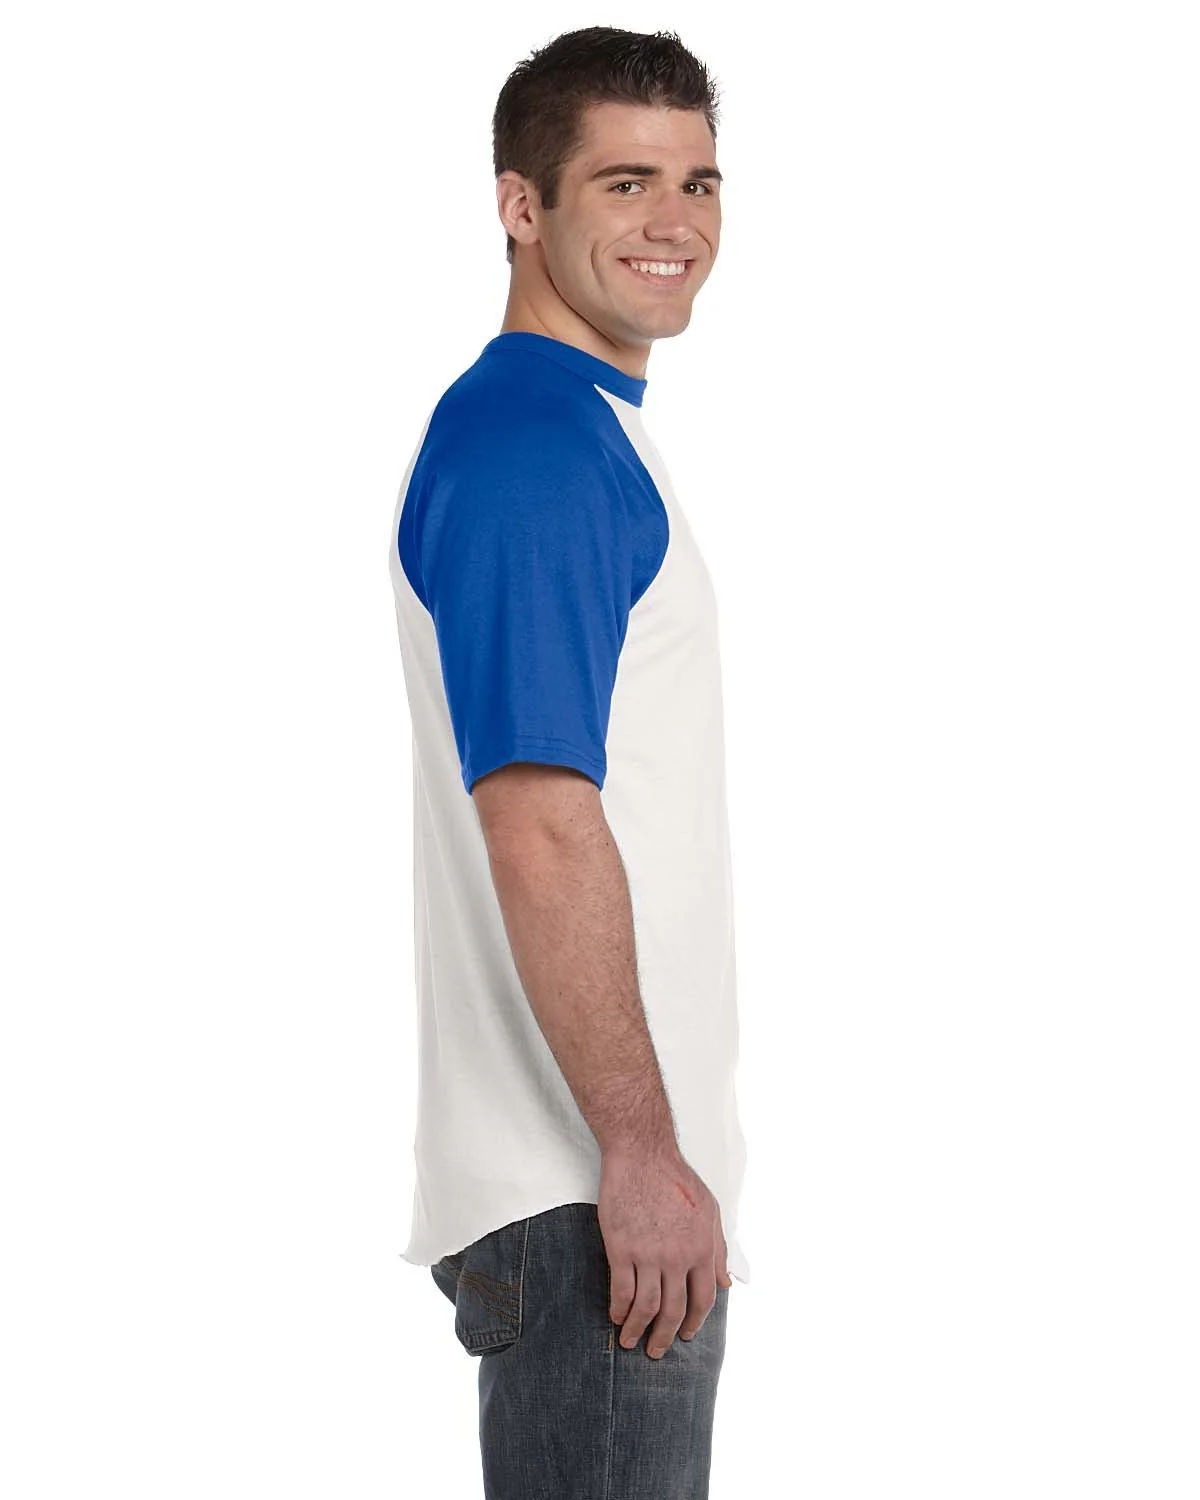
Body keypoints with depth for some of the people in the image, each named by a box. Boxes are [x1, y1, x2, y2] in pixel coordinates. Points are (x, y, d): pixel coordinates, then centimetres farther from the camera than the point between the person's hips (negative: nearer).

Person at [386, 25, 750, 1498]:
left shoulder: (585, 432, 17)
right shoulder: (534, 448, -16)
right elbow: (538, 827, -23)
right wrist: (640, 1152, -23)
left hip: (619, 1163, 10)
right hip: (585, 1193, -10)